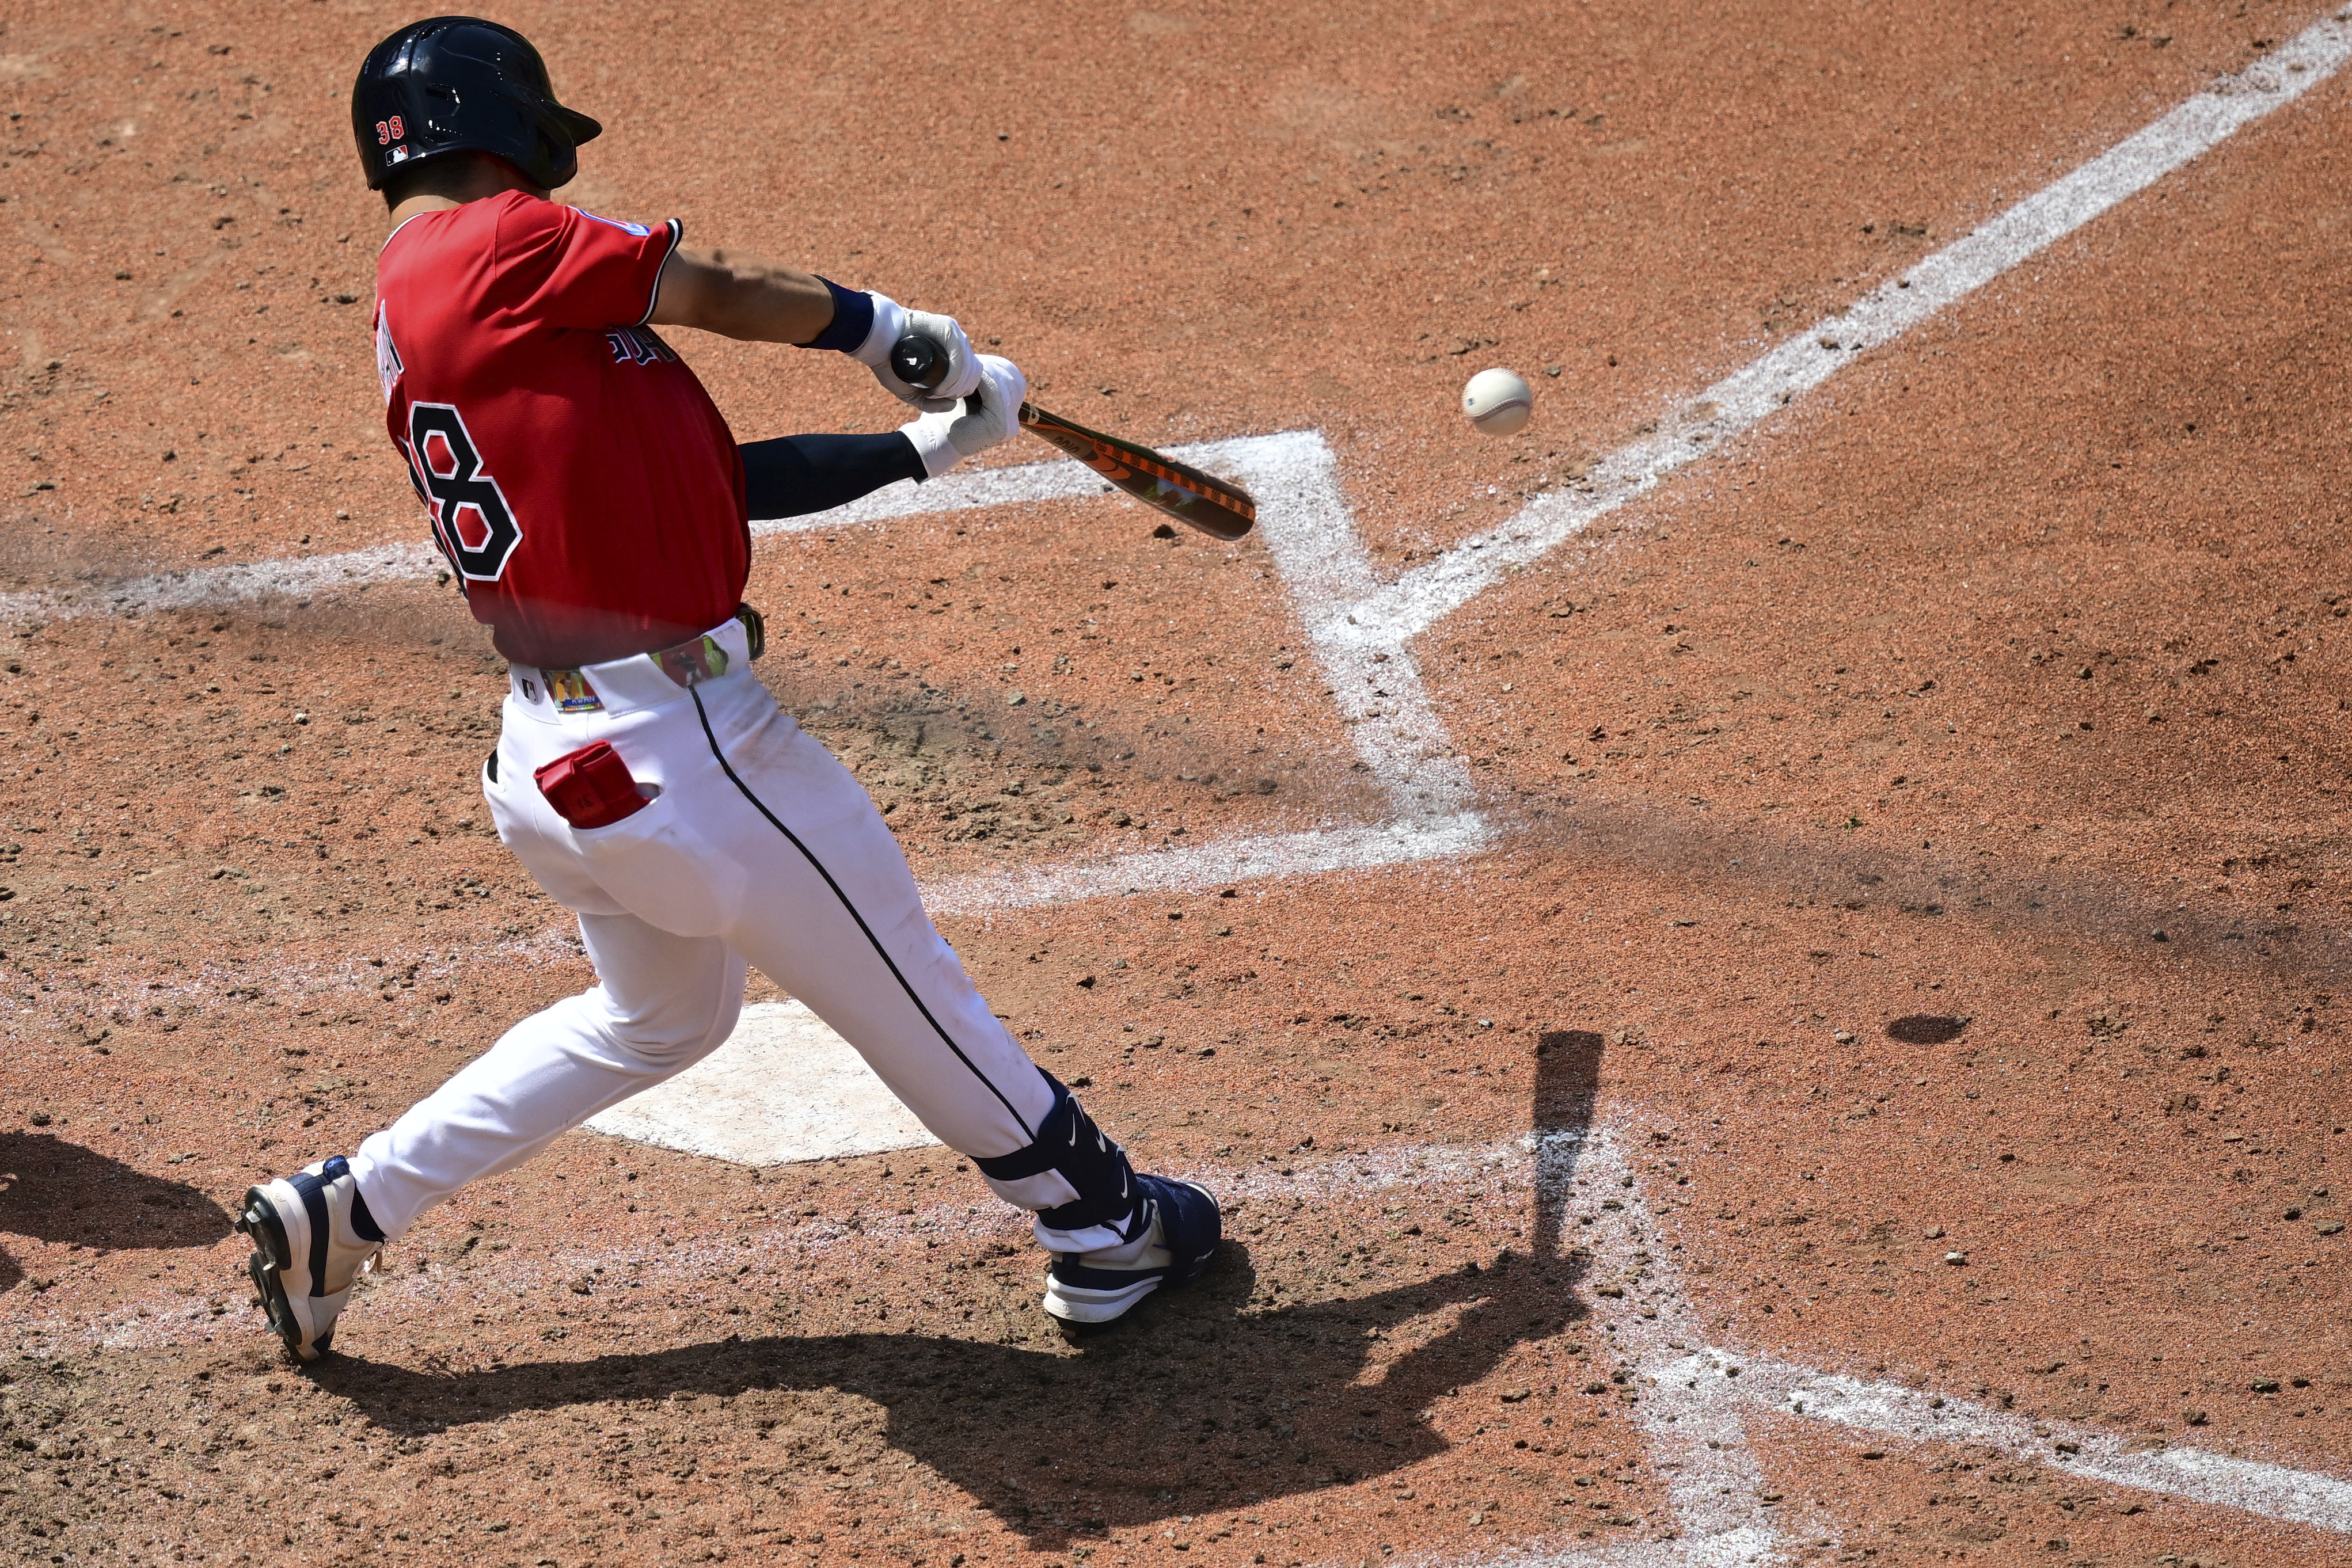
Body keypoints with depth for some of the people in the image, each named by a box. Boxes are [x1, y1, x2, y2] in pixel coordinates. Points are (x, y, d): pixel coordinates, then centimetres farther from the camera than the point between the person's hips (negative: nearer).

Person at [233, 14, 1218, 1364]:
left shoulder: (420, 337, 14)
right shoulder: (492, 246, -13)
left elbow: (718, 476, 15)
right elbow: (722, 295, -4)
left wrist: (920, 449, 15)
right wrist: (878, 326, 15)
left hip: (553, 754, 9)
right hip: (676, 750, -9)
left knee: (658, 1018, 30)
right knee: (909, 992, 10)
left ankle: (343, 1210, 29)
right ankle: (1105, 1227, 28)